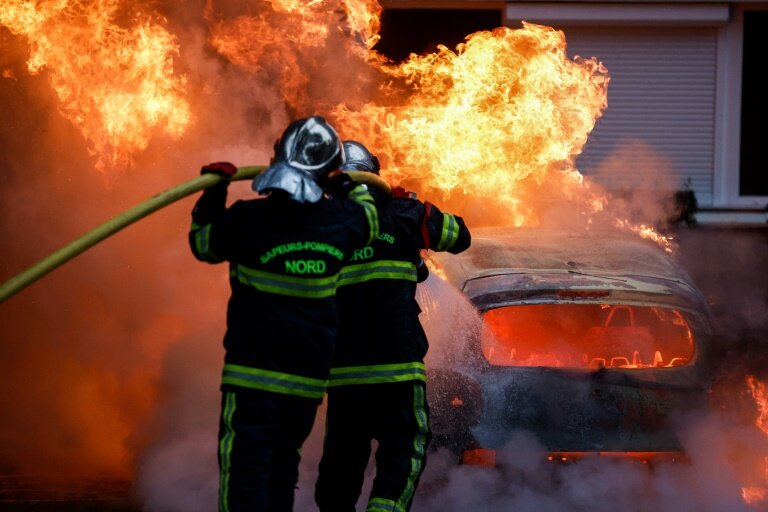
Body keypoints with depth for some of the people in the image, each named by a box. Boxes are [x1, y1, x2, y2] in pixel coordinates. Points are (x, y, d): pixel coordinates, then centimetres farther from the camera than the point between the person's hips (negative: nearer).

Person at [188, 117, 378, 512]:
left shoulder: (246, 220, -11)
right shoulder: (341, 221, -2)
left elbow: (202, 241, 8)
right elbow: (369, 216, 22)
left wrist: (214, 193, 19)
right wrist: (348, 184, 38)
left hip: (253, 372, -4)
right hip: (309, 376, 4)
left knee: (245, 469, -7)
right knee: (283, 467, 17)